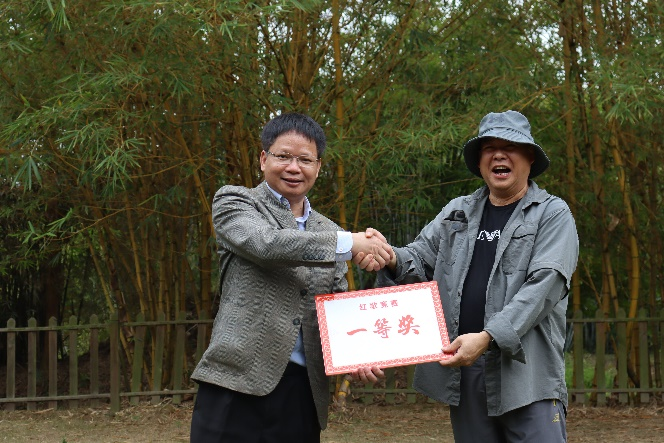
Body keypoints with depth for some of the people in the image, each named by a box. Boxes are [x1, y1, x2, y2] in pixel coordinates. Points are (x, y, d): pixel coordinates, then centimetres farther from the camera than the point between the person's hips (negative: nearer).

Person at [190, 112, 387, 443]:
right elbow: (266, 243, -16)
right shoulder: (234, 201, 4)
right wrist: (349, 243, -15)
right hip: (239, 384, -4)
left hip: (304, 391, 5)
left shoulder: (329, 232, 17)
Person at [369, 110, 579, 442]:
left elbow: (544, 285, -10)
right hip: (462, 368, 4)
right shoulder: (457, 213, 16)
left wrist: (488, 337, -21)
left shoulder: (553, 214, 2)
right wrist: (392, 259, -13)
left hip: (526, 370, -4)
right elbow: (420, 260, 13)